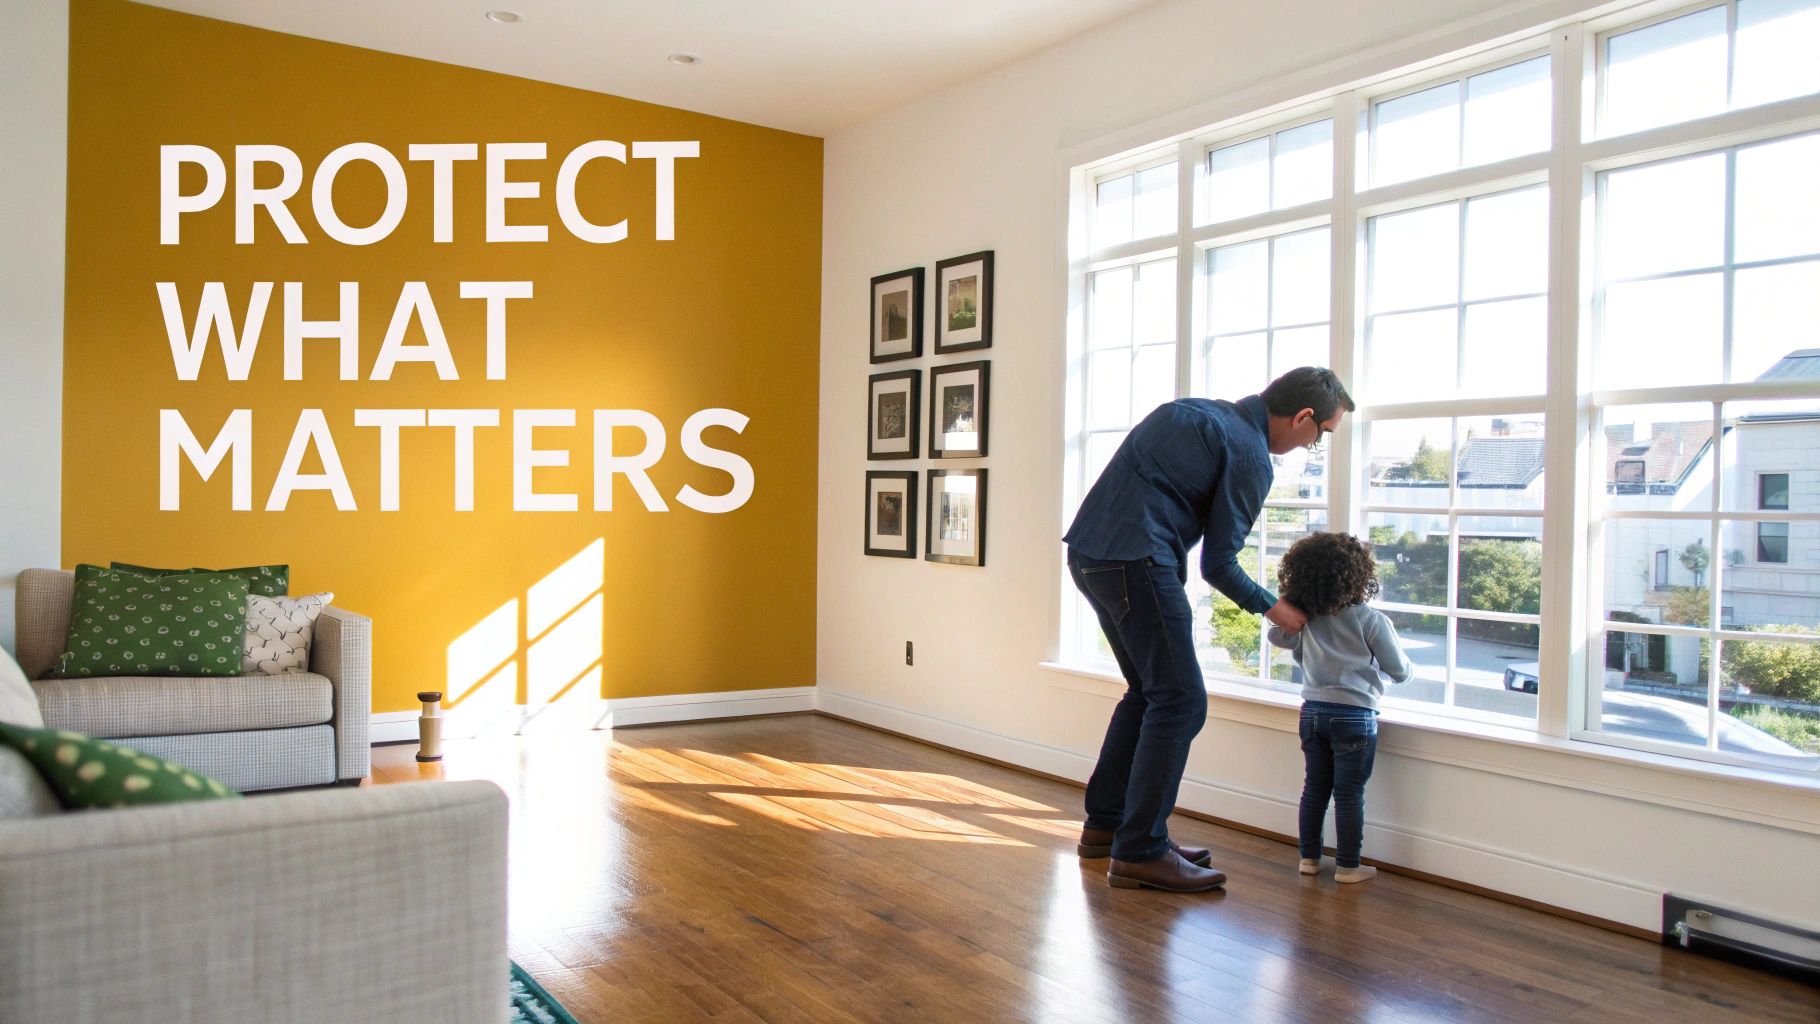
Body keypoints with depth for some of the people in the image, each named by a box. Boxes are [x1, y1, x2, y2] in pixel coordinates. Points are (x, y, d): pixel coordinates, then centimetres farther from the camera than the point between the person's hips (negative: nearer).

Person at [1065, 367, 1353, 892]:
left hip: (1087, 550, 10)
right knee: (1180, 701, -3)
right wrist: (1272, 608, 11)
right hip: (1135, 561, -10)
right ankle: (1140, 853, 0)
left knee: (1147, 691, 19)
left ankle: (1105, 824, 26)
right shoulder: (1249, 455, -8)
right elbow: (1218, 565, -5)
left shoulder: (1196, 410, 19)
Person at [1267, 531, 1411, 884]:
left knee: (1314, 787, 13)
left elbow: (1277, 636, 19)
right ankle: (1347, 866, 10)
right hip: (1354, 715, -4)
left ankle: (1309, 858, 20)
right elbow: (1401, 671, -3)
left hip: (1313, 712, 4)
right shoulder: (1372, 620, -13)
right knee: (1349, 793, 3)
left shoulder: (1306, 618, -1)